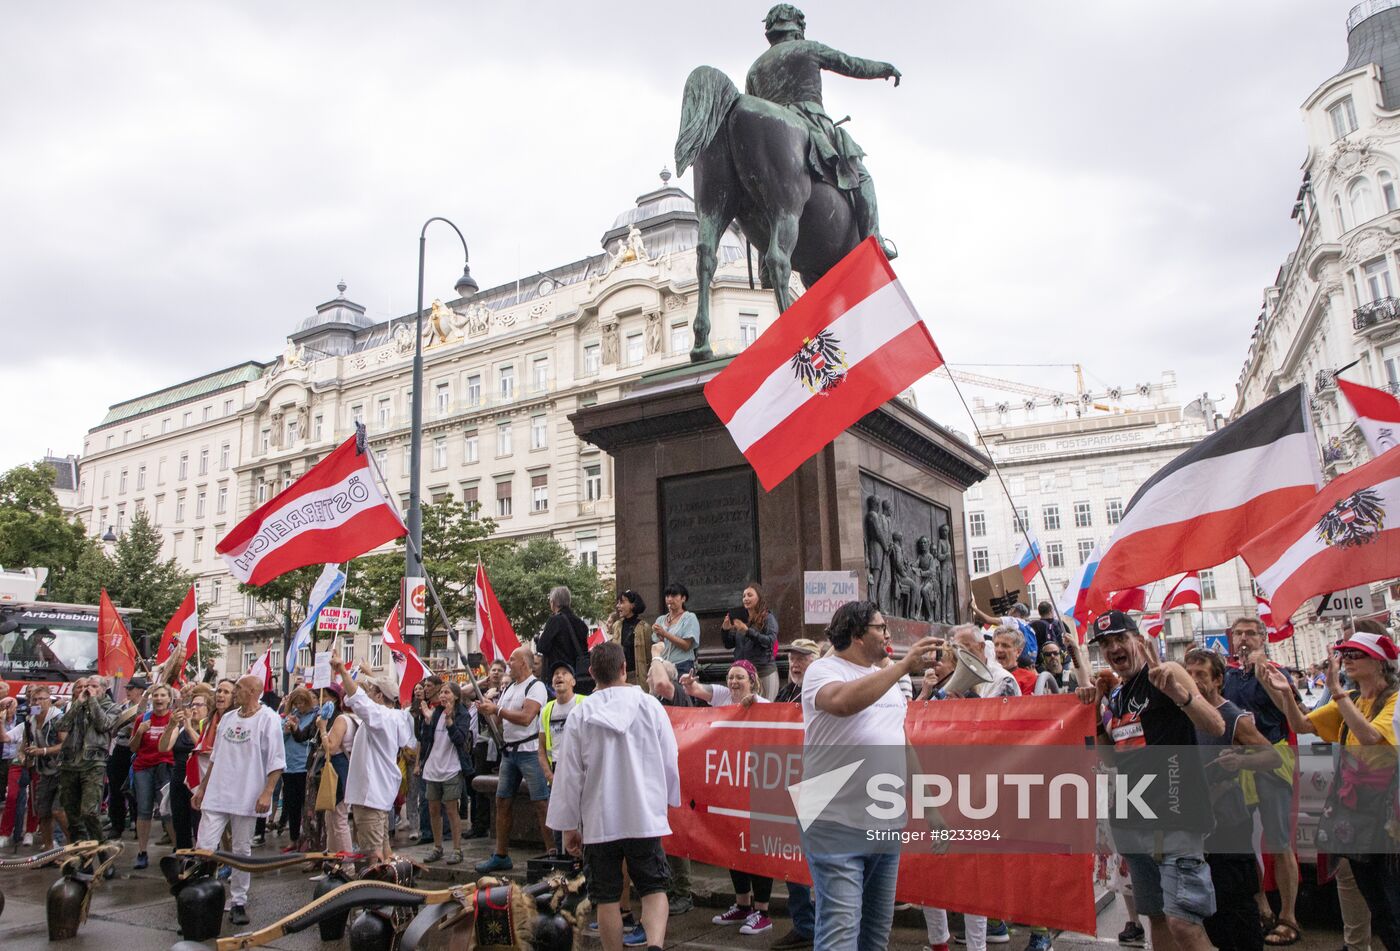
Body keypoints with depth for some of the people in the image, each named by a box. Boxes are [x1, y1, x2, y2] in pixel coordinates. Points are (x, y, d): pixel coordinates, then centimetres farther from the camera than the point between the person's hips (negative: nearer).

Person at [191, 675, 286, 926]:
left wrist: (267, 793, -19)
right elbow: (216, 757, 19)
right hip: (216, 795, 5)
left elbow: (276, 761, -11)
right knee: (204, 848, -1)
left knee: (242, 851, 6)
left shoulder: (268, 719, -9)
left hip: (246, 798, -5)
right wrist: (202, 788, 18)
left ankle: (238, 903, 17)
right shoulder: (227, 718, 10)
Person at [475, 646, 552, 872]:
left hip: (529, 751, -9)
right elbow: (500, 719, 19)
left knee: (541, 803, -7)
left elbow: (525, 718, -21)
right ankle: (501, 855, 20)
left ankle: (552, 852, -3)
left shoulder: (536, 687, -10)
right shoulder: (509, 688, 17)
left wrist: (496, 709, -15)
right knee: (502, 801, 11)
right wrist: (488, 711, -1)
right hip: (509, 752, 9)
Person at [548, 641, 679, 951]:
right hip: (645, 817, 0)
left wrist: (568, 825, 8)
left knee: (607, 897, 12)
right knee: (654, 888, 9)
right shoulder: (649, 705, -5)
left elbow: (569, 774, -2)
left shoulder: (580, 714, -4)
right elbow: (670, 761, 1)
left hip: (599, 821, 0)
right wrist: (669, 800, 19)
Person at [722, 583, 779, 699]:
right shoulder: (740, 619, 12)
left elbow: (770, 641, -14)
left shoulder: (768, 618, 0)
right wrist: (725, 630, -6)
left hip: (764, 671, -4)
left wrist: (747, 631, -23)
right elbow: (729, 645, 14)